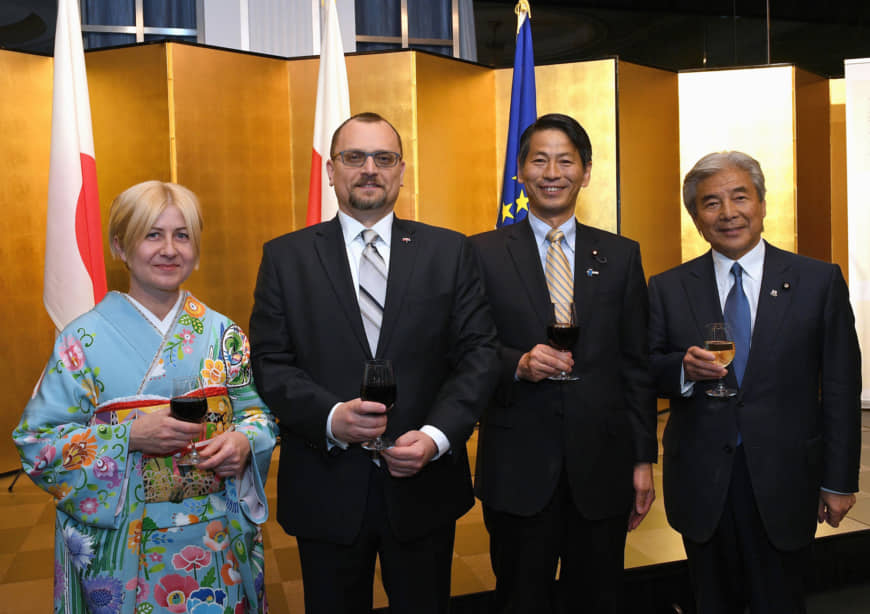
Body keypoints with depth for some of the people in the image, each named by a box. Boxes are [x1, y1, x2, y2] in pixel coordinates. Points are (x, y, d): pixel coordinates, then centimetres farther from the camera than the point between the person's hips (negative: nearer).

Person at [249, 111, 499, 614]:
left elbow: (480, 352, -2)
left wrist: (436, 435, -15)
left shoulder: (450, 252, 2)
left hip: (425, 483, 1)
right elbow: (270, 362, -3)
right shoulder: (286, 256, 2)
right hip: (326, 491, 0)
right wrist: (332, 417, -19)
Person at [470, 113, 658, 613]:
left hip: (601, 464, 2)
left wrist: (644, 459, 3)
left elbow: (637, 364, 5)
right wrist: (518, 364, -20)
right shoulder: (484, 253, 0)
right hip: (517, 467, -1)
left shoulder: (622, 255, 6)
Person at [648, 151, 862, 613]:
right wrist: (684, 369, -21)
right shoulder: (667, 289, 1)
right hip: (701, 483, 1)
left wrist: (839, 482, 0)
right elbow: (645, 373, 1)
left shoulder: (820, 281, -2)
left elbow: (840, 389, -1)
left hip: (784, 482, -1)